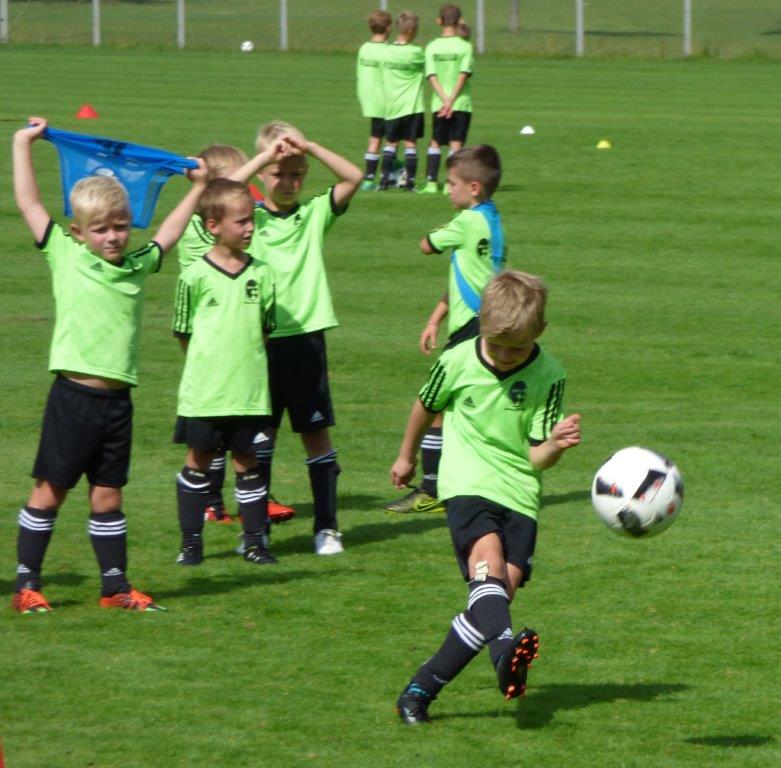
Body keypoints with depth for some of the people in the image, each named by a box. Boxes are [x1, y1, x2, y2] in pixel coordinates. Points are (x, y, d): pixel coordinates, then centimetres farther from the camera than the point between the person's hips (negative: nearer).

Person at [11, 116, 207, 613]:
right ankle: (27, 585, 8)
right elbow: (29, 202, 1)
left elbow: (169, 234, 30)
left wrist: (198, 189, 32)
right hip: (73, 395, -4)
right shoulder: (65, 256, 0)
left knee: (108, 497, 11)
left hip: (117, 401, 4)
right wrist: (23, 145, 3)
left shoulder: (138, 266, 11)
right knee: (49, 492, 2)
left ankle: (115, 586, 17)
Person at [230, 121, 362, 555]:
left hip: (307, 338, 1)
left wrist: (309, 147, -13)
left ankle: (327, 526, 11)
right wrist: (267, 155, -18)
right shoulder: (250, 218, 2)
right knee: (261, 435, 5)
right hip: (262, 340, -1)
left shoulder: (315, 213, 6)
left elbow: (354, 178, -6)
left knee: (316, 432, 5)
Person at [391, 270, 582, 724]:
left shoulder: (549, 376, -5)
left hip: (520, 495, 1)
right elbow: (427, 407, 19)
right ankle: (505, 647, -57)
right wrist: (407, 456, 32)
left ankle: (423, 689, -1)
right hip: (469, 486, -1)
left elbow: (537, 457, -6)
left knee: (503, 592, -9)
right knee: (488, 560, -29)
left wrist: (556, 444, -29)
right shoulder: (458, 362, -3)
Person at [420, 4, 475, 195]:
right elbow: (464, 75, -11)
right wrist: (451, 100, -11)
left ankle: (431, 182, 4)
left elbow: (432, 77, -5)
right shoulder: (465, 46, -4)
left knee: (435, 142, 12)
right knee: (456, 143, 0)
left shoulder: (432, 47, 2)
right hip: (462, 103, -2)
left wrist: (445, 100, -9)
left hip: (438, 104, 2)